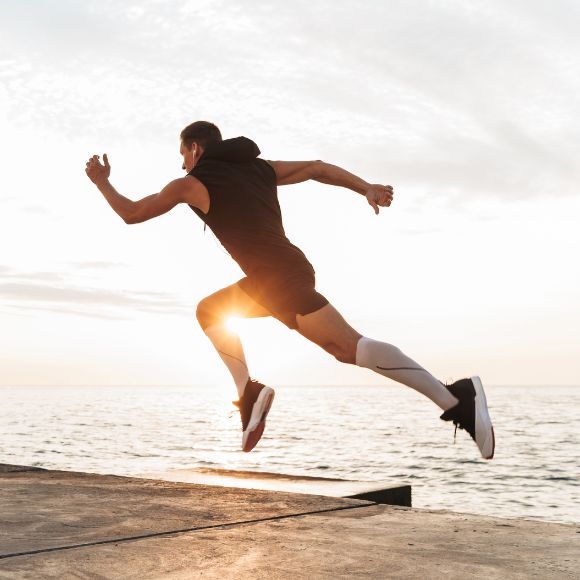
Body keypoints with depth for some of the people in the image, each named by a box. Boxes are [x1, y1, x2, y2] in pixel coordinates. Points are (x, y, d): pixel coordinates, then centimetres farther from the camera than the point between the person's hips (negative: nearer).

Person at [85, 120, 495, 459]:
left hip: (281, 278, -8)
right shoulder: (259, 167, 21)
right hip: (272, 277, 8)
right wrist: (367, 188, 12)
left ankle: (454, 398, -18)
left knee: (348, 346, -10)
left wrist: (101, 181, 27)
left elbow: (131, 214, 11)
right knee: (209, 310, 18)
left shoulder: (192, 183, 2)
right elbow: (317, 168, 18)